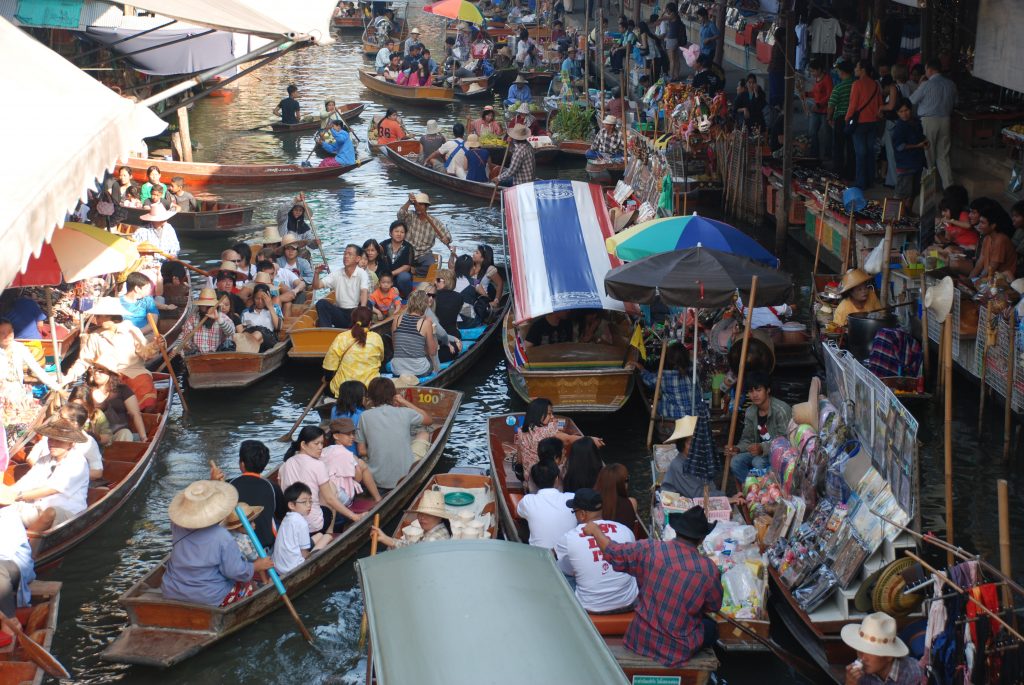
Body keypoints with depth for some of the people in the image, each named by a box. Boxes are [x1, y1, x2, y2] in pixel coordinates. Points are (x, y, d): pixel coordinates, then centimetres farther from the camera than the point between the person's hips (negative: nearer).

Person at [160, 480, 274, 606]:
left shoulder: (177, 525, -10)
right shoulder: (222, 537, -25)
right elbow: (236, 571, -19)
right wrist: (258, 565, 0)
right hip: (210, 599, -5)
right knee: (249, 585, 20)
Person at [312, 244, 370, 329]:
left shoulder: (362, 274, -4)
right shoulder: (337, 274, 8)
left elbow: (364, 292, -22)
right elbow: (316, 286, 4)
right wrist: (316, 273, -17)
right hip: (340, 312, 3)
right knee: (321, 303, -22)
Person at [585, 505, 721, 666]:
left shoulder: (649, 550, -17)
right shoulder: (709, 569, -19)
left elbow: (613, 553, -3)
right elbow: (714, 606, -2)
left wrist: (595, 530, 14)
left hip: (640, 640, 3)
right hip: (679, 650, -3)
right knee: (711, 628, 26)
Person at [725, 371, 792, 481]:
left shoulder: (781, 410, -21)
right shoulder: (750, 412, 2)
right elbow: (747, 439, 8)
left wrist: (762, 448, -39)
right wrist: (737, 449, -15)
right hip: (762, 451, 7)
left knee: (758, 462, -34)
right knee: (736, 462, -18)